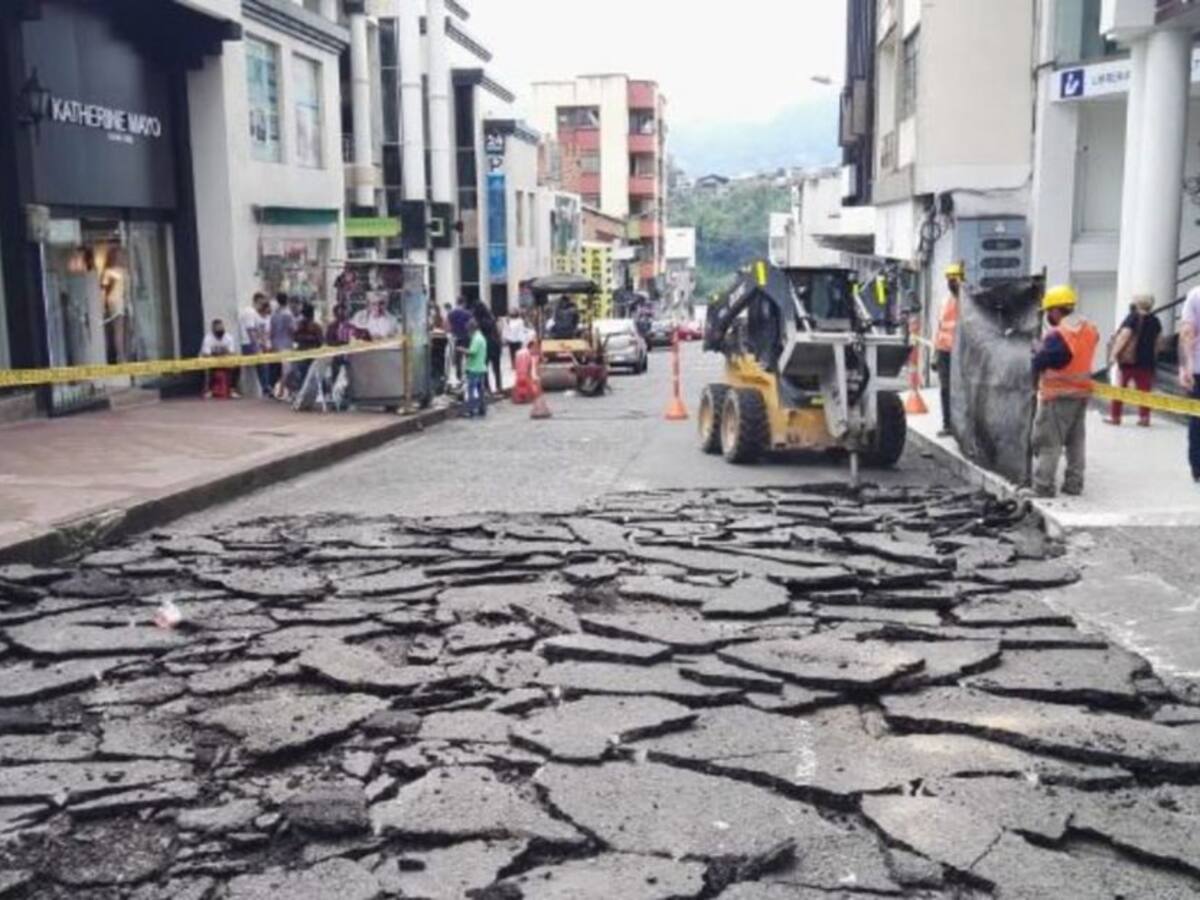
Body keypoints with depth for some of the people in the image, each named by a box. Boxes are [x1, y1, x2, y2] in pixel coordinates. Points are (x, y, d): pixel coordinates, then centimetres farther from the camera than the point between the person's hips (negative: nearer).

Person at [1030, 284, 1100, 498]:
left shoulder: (1057, 335, -20)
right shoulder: (1089, 330, 4)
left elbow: (1038, 363, -17)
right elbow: (1080, 357, 9)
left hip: (1058, 395, -8)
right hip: (1082, 392, 8)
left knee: (1048, 443, -2)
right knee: (1076, 441, 16)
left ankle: (1042, 486, -2)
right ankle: (1074, 484, 21)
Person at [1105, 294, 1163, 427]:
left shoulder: (1133, 318, -9)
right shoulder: (1155, 321, 9)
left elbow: (1124, 336, -18)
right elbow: (1156, 342, 17)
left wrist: (1114, 353, -20)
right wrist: (1154, 358, 27)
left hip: (1129, 359, -5)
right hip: (1147, 360, 5)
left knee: (1120, 387, 4)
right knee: (1144, 388, 5)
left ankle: (1115, 416, 7)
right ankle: (1144, 417, 1)